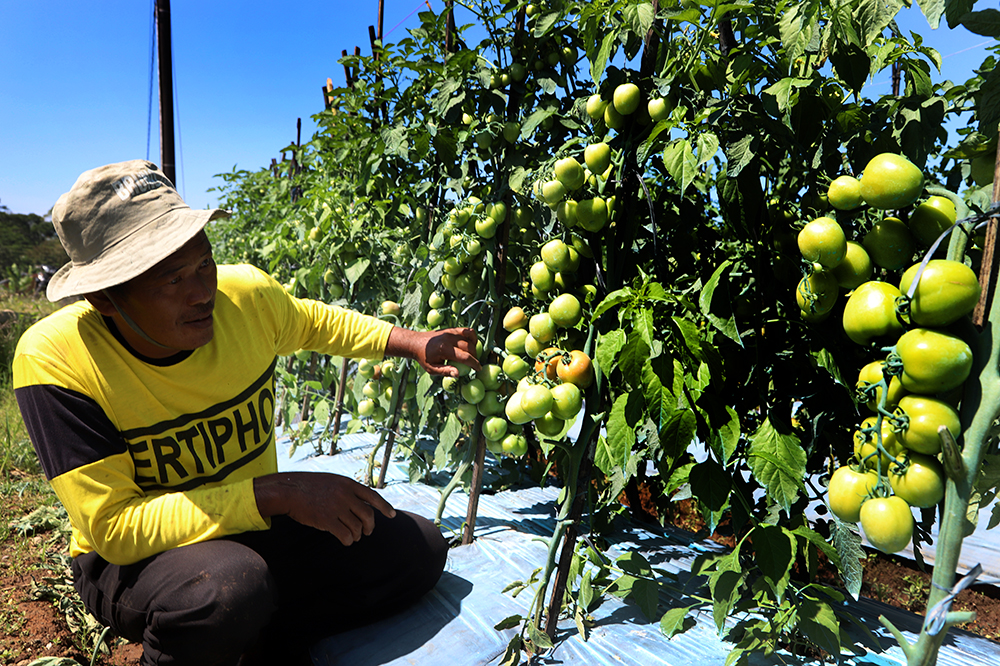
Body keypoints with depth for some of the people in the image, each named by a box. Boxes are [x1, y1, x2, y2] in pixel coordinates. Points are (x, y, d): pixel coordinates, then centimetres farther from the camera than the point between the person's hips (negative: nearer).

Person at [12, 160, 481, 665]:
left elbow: (313, 322, 11)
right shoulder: (54, 361, -25)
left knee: (420, 548, -6)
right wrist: (278, 492, -36)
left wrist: (412, 343, 2)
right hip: (130, 564, -4)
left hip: (254, 531, 5)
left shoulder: (246, 294, -14)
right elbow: (115, 528, -28)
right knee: (229, 584, -39)